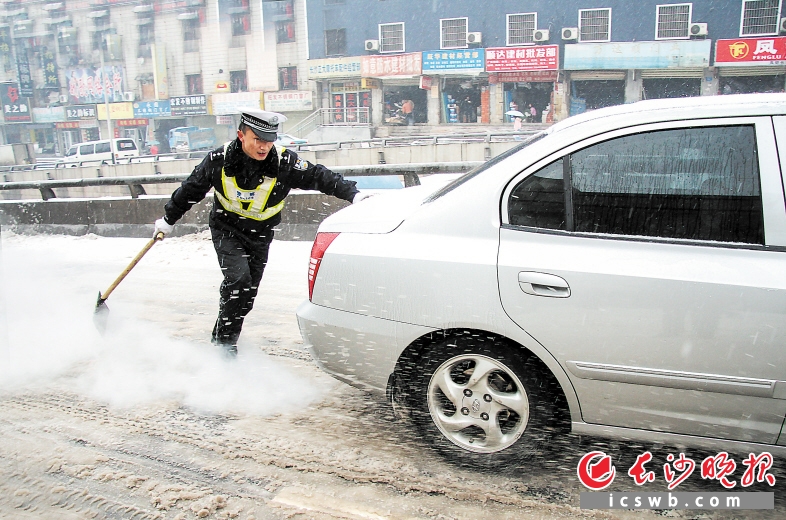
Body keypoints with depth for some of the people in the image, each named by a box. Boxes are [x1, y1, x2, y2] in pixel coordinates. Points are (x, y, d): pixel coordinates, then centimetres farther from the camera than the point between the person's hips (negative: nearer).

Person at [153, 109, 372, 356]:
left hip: (260, 235, 2)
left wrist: (353, 194, -27)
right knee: (238, 278, -21)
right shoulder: (220, 159, -18)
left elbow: (320, 177, -16)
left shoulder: (285, 162, -21)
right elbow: (191, 189, -3)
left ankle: (221, 337, 30)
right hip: (226, 230, -2)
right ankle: (224, 341, -5)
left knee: (248, 292, 8)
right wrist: (168, 219, 8)